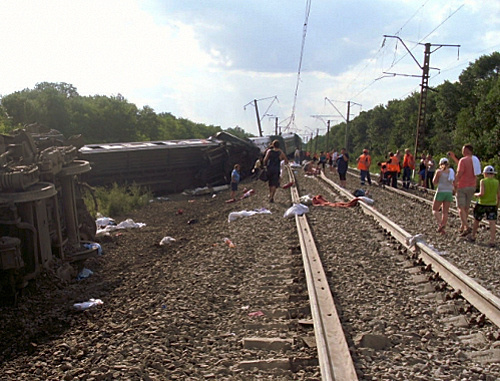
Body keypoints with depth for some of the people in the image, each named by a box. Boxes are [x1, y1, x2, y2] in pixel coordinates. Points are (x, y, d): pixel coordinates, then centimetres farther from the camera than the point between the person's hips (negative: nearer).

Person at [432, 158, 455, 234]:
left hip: (440, 192, -4)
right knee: (445, 212, 8)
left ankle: (440, 224, -15)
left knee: (435, 210, 7)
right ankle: (442, 229, 2)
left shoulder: (439, 171, -4)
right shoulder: (452, 171, 9)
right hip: (449, 193, 4)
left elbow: (434, 182, 3)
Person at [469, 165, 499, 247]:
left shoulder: (483, 181, -9)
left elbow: (482, 193, -19)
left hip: (482, 204, -2)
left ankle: (473, 236, 30)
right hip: (492, 205, 2)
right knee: (492, 222, -3)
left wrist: (476, 194, 2)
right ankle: (492, 240, -13)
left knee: (476, 220, 16)